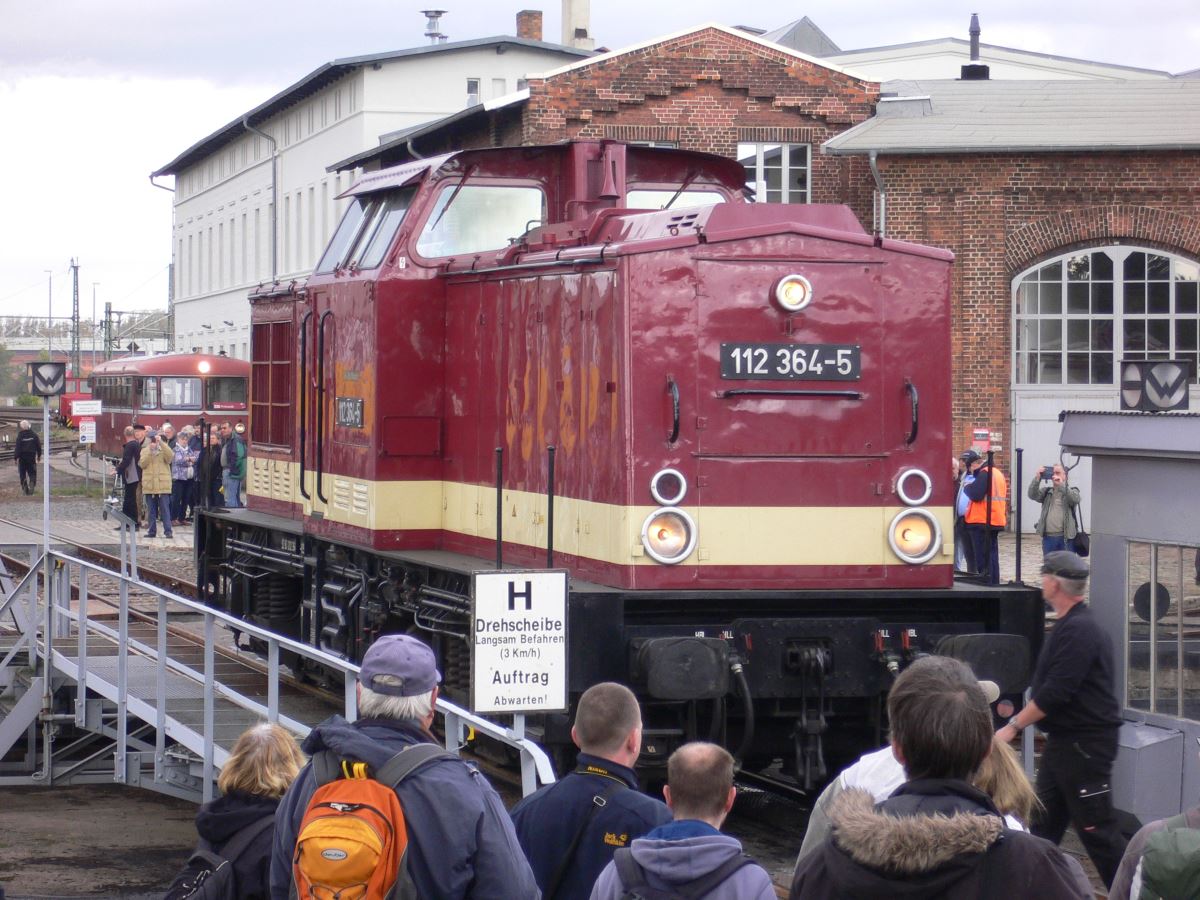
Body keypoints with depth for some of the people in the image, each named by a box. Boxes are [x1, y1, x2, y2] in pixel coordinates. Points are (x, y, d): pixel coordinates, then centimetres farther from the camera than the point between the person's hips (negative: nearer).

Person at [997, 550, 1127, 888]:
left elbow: (1055, 693, -24)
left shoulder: (1079, 631, -20)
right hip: (1063, 742, 11)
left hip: (1086, 743, -11)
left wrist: (1014, 726, -19)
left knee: (1096, 829, -6)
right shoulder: (1069, 625, 14)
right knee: (1043, 824, 12)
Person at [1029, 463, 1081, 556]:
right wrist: (1037, 479, -13)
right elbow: (1032, 495, -1)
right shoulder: (1046, 492, 15)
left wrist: (1061, 485, -22)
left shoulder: (1071, 491, 7)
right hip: (1048, 537, 3)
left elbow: (1075, 499, -16)